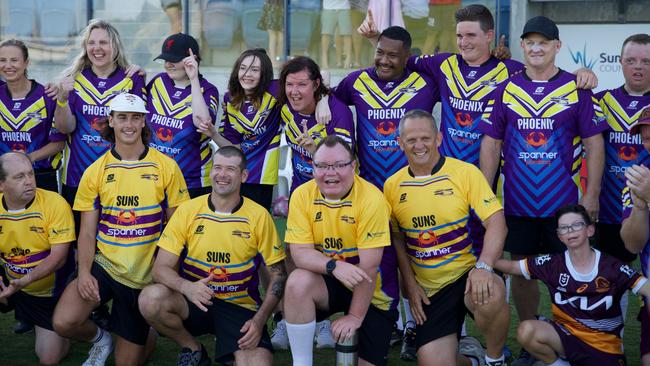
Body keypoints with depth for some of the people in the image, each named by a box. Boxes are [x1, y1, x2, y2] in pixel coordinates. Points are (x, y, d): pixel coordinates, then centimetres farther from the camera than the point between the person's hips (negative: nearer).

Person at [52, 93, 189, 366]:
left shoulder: (166, 167, -4)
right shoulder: (95, 171, 0)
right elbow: (87, 231, 0)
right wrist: (84, 272, -16)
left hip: (146, 273, -1)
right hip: (103, 264, 1)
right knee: (63, 322, -24)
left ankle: (146, 333, 43)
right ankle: (99, 338, 10)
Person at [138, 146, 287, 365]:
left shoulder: (259, 216, -3)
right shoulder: (187, 211, -3)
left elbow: (278, 274, 1)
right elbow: (161, 268, -5)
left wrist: (259, 320, -13)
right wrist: (187, 287, -28)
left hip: (240, 306, -1)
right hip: (194, 300, 2)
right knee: (151, 298, -30)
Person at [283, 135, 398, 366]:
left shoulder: (371, 199, -21)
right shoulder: (302, 195, -11)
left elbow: (368, 267, -21)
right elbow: (300, 252, -15)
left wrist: (355, 316, -19)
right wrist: (334, 265, -34)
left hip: (372, 292, -2)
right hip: (327, 283, 2)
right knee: (297, 282, -30)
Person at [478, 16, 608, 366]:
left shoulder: (578, 90, 0)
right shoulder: (505, 90, 4)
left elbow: (594, 145, 0)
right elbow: (490, 144, 5)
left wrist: (592, 195, -6)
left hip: (565, 203, -2)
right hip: (517, 203, 2)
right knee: (522, 271, 10)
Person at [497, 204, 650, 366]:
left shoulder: (612, 267, -7)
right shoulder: (552, 264, -2)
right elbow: (511, 267, -1)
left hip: (604, 345, -1)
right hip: (567, 334, 1)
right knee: (526, 331, -27)